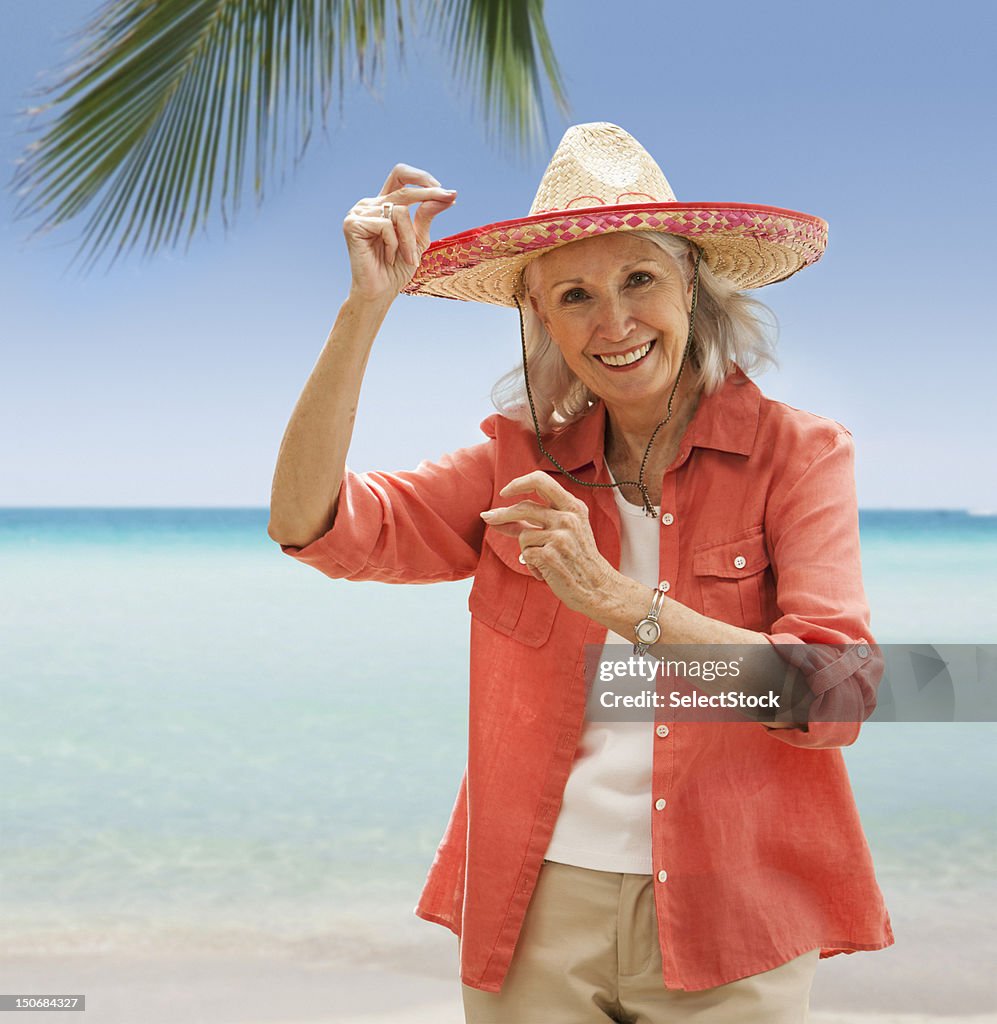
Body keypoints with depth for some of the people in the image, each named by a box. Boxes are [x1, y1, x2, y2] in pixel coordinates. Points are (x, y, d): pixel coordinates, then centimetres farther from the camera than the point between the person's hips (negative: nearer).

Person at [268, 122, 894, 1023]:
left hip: (728, 925, -2)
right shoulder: (523, 461, 3)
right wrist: (367, 307, -13)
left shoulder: (796, 453, -4)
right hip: (539, 915, 2)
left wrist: (614, 597, -22)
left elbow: (838, 699, -15)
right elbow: (308, 523, -6)